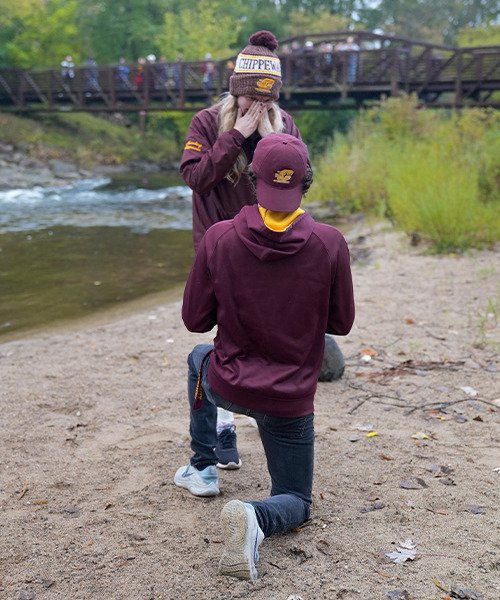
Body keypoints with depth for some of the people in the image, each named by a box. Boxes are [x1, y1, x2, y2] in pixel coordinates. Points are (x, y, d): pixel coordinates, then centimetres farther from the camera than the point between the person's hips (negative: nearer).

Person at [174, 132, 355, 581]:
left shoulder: (219, 238, -15)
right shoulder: (330, 243, -16)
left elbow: (195, 320, -6)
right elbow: (341, 323, -5)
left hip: (227, 386, 1)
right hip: (292, 398, -1)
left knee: (199, 357, 38)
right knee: (296, 501, 21)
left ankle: (202, 469, 39)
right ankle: (256, 517, -16)